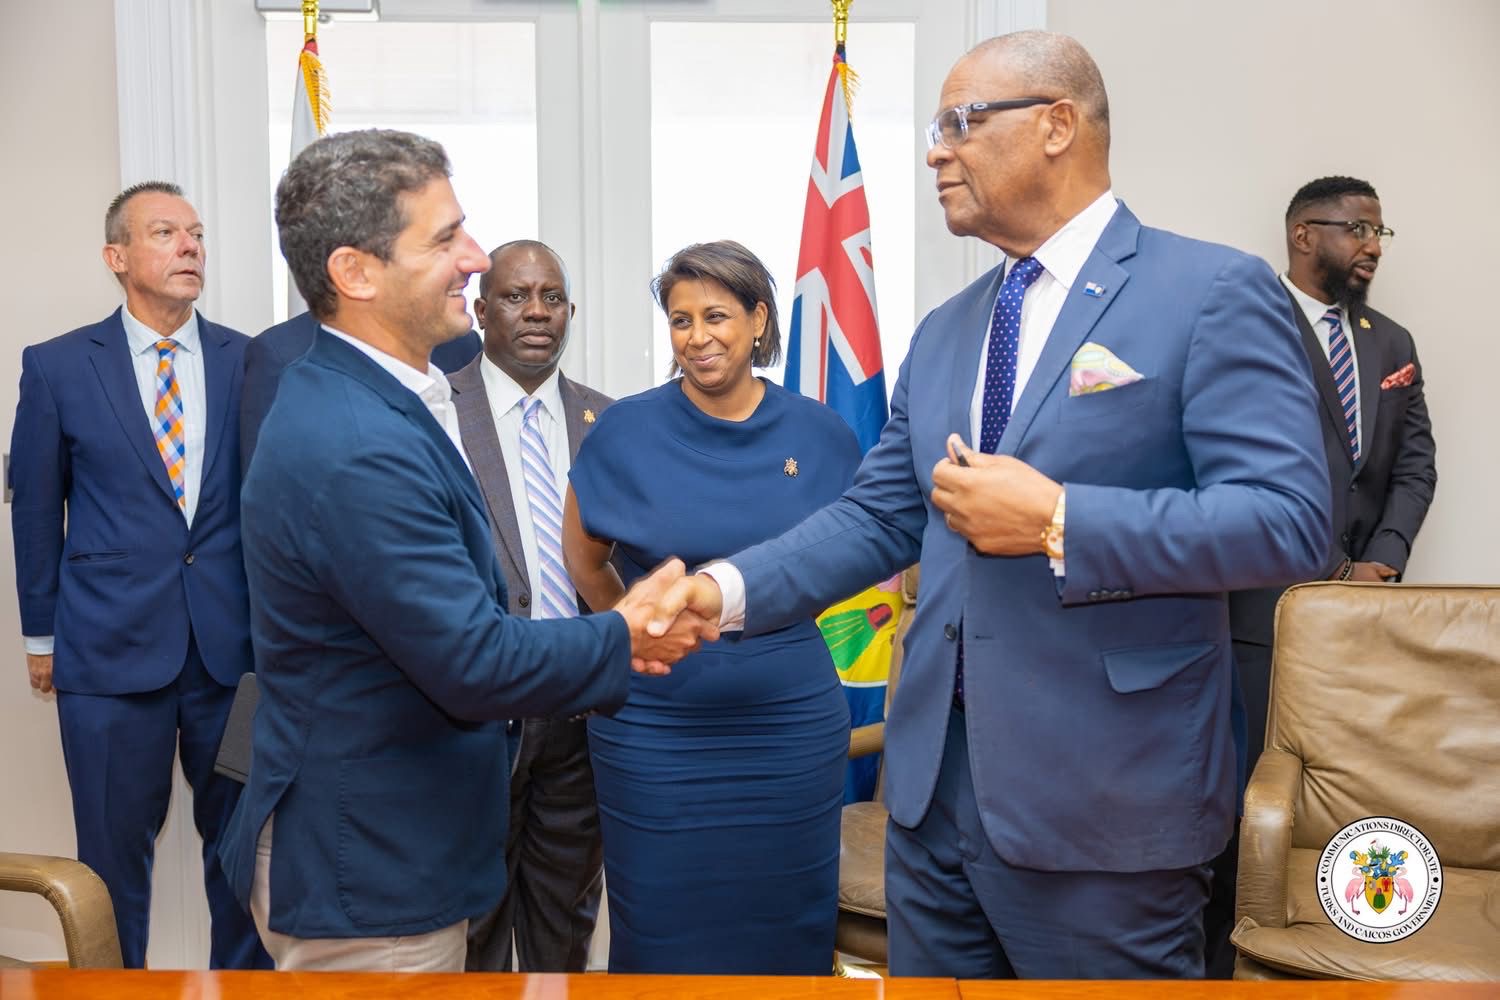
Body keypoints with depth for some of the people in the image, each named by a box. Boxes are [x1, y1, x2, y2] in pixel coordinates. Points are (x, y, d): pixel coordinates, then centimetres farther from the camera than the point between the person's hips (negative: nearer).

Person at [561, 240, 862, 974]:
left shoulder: (817, 433, -1)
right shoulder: (627, 430, -4)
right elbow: (582, 556, 10)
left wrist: (779, 613, 6)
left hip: (793, 724, 1)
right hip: (655, 729, -1)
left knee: (786, 930, 13)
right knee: (662, 933, 11)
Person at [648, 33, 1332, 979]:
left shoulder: (1214, 292, -8)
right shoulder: (944, 332, 13)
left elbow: (1287, 518, -16)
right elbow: (877, 518, 12)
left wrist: (1056, 522, -21)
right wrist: (727, 589, -2)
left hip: (1101, 797, -6)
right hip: (934, 779, 7)